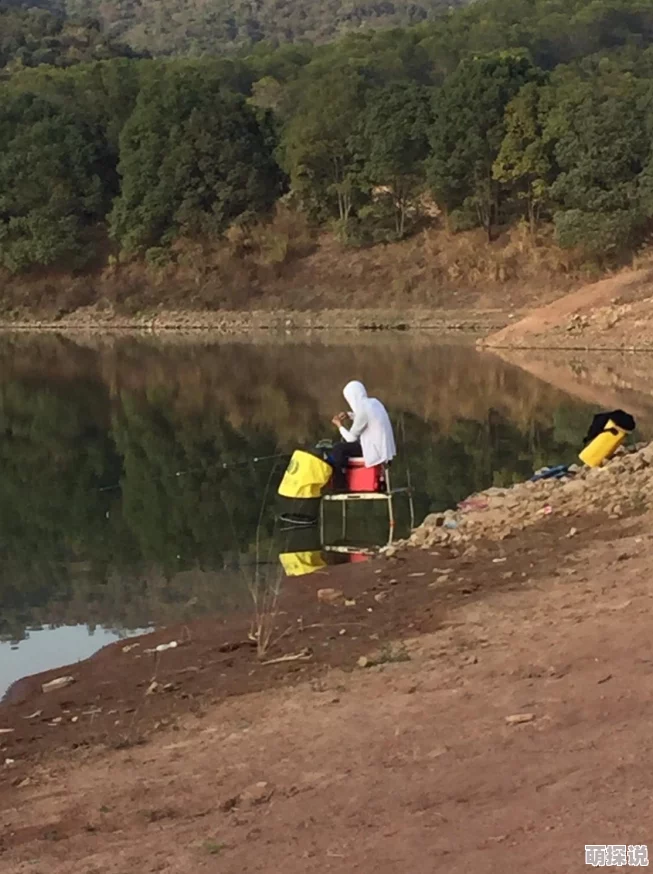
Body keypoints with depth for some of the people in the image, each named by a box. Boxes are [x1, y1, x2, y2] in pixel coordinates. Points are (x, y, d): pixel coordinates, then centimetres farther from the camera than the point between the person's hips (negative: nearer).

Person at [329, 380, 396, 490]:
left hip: (375, 449, -9)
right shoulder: (374, 402, 6)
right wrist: (349, 415, 16)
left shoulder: (363, 410, -20)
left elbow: (351, 437, -12)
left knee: (338, 449, -6)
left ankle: (339, 486, 3)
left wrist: (339, 425, 5)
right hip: (384, 446, 9)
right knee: (345, 443, 24)